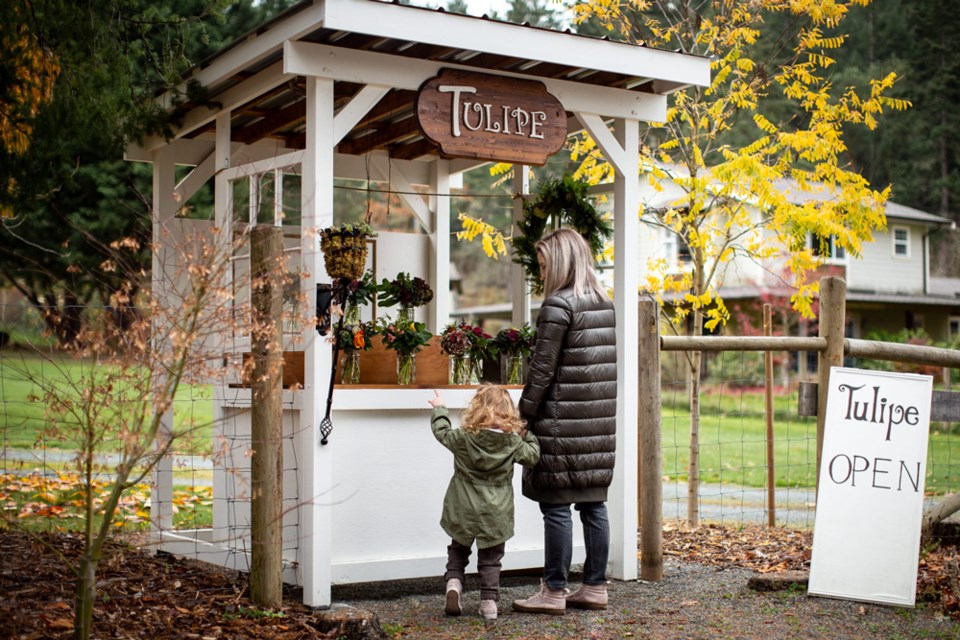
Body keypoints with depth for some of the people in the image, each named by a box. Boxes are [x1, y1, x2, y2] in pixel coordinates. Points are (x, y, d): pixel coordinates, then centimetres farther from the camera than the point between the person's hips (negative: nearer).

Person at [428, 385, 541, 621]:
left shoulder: (463, 437, -11)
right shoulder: (513, 442, -10)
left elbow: (441, 431, 6)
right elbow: (532, 455, 4)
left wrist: (439, 409, 23)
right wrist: (527, 434, 16)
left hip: (463, 512, 0)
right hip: (496, 513, 0)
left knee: (458, 549, 21)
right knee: (490, 560, 12)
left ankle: (453, 581, -1)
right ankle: (489, 602, 9)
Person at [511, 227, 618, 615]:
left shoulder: (558, 305, -12)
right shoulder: (606, 305, 12)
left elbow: (542, 370, -13)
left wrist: (523, 416, -6)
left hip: (562, 422, -8)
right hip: (599, 423, 8)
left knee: (556, 506, -2)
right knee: (593, 504, 11)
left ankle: (553, 593, 2)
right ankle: (595, 587, 16)